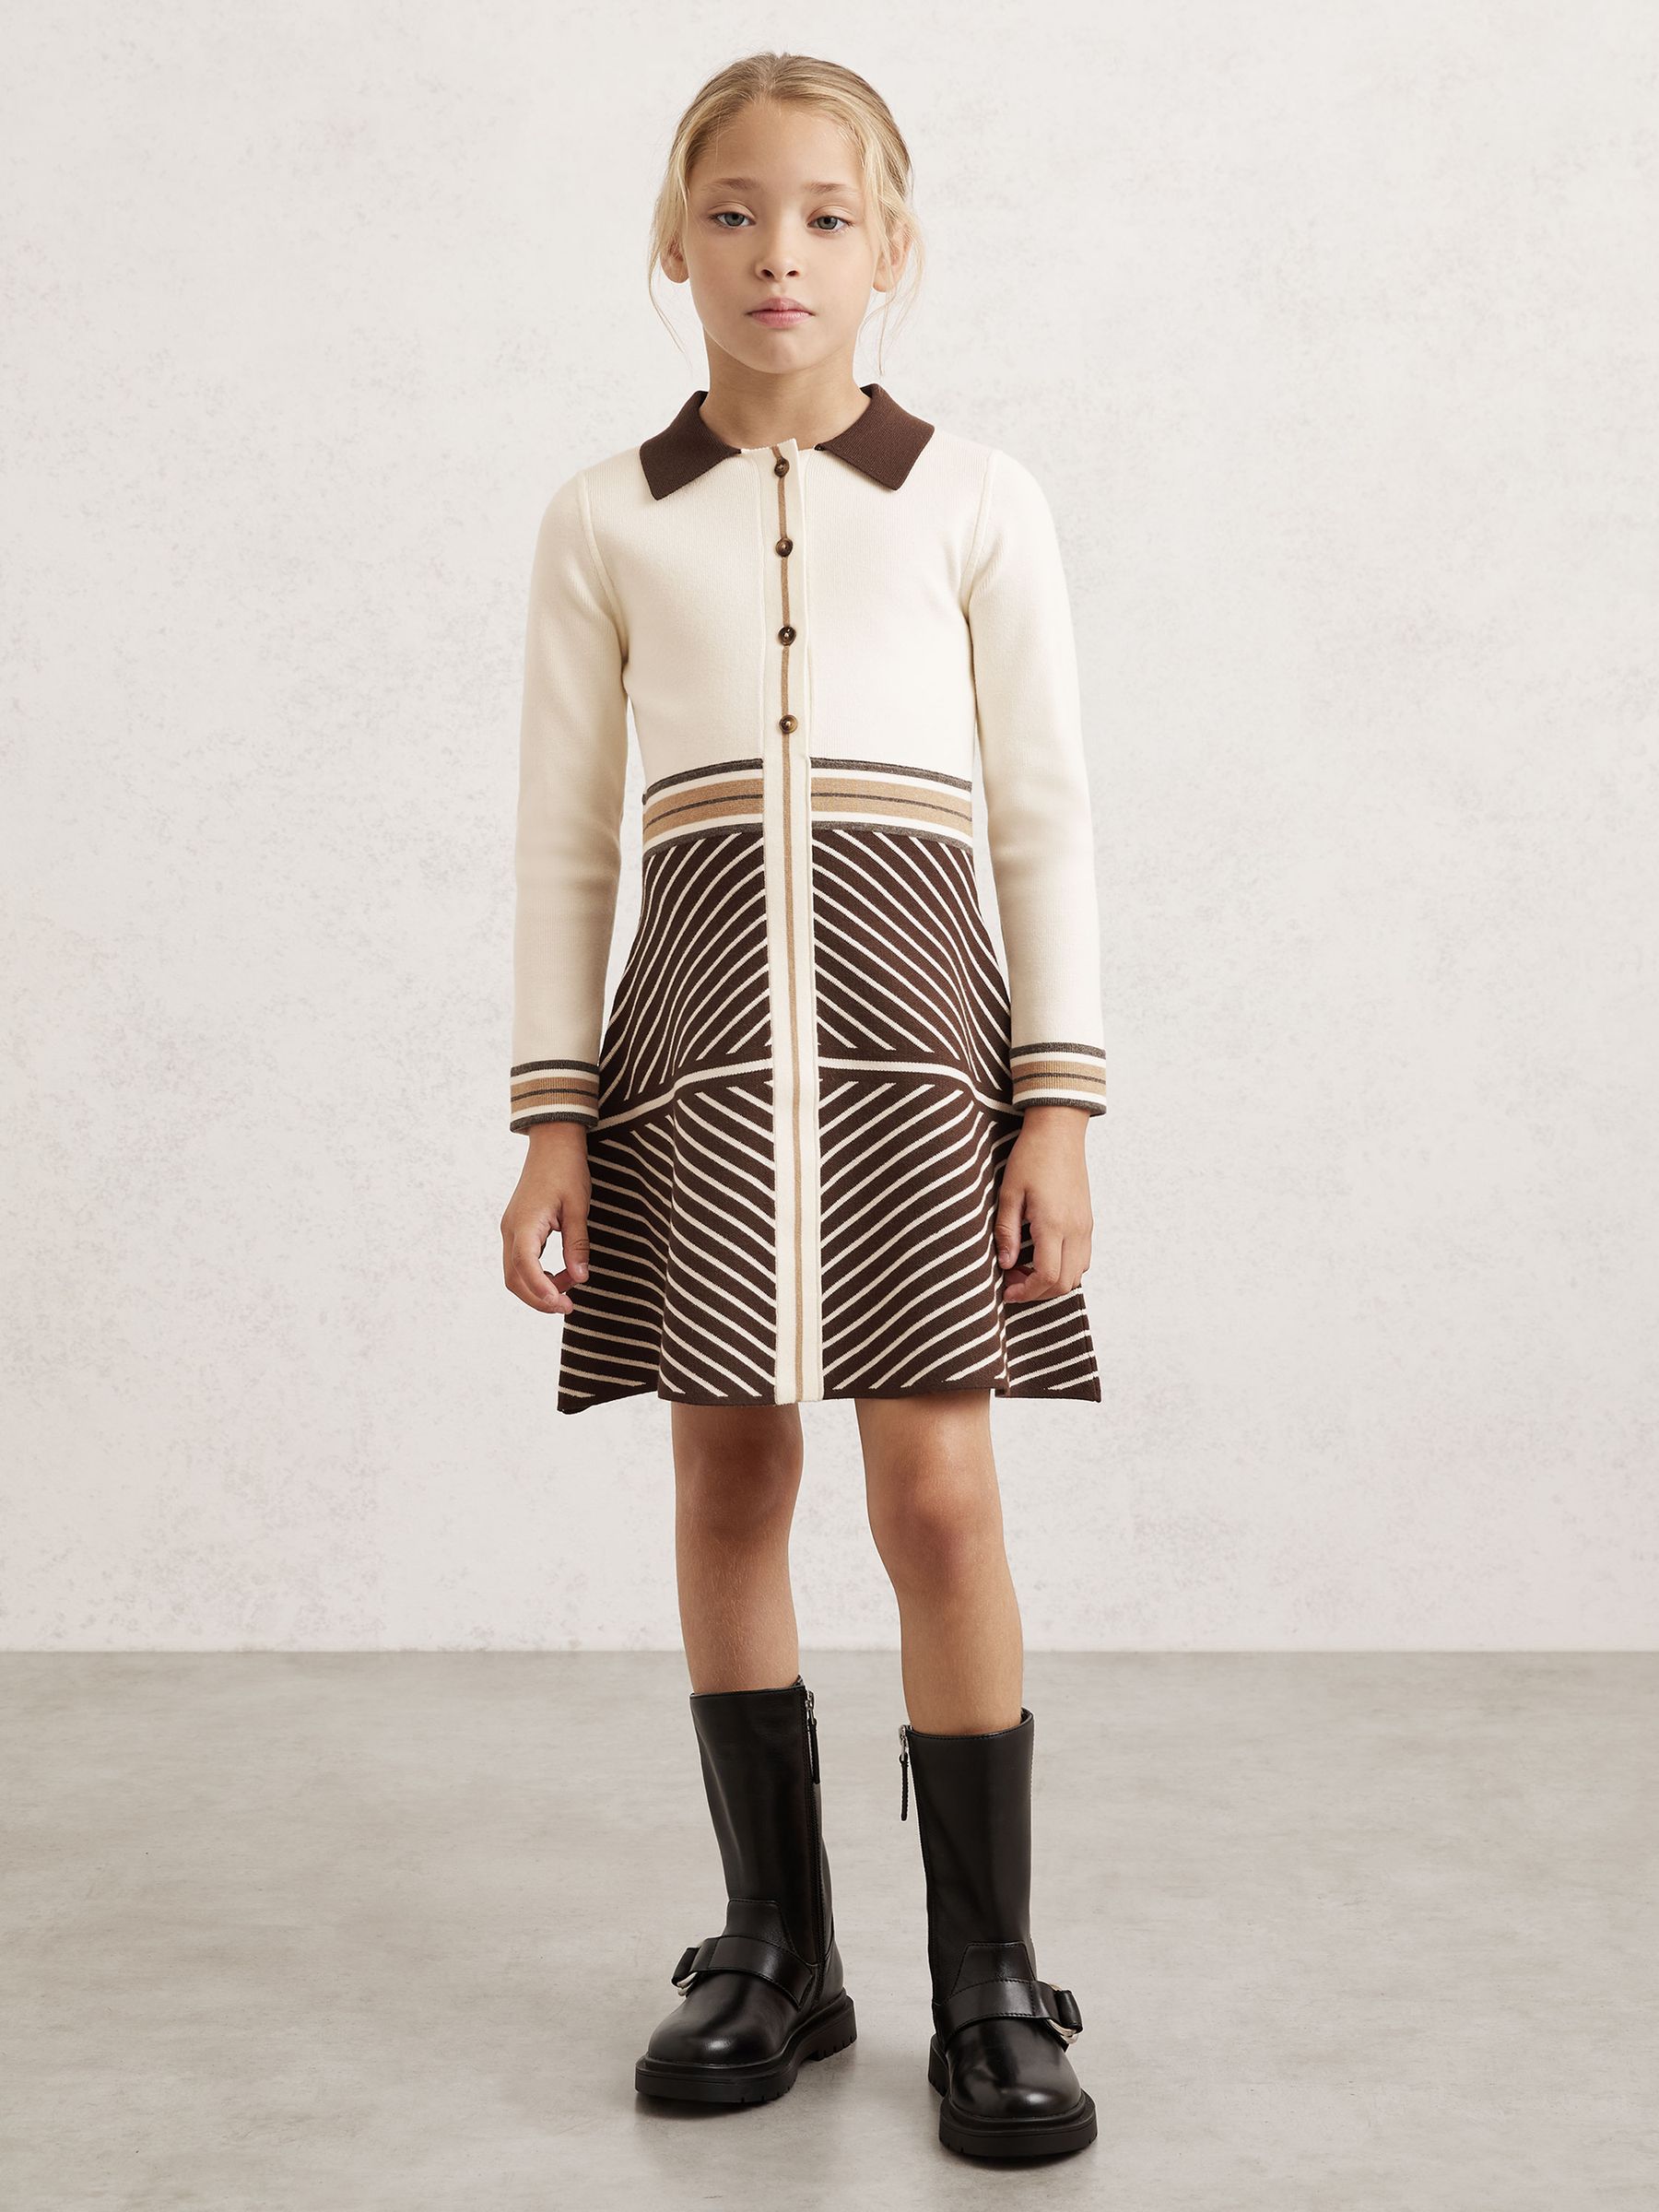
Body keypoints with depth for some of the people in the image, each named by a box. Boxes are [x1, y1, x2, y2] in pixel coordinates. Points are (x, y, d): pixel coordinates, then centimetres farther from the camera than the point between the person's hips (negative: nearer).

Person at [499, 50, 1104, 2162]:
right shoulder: (607, 518, 11)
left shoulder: (976, 500, 8)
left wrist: (1060, 1101, -3)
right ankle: (775, 1950, 20)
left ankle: (990, 1987, 6)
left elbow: (1047, 816, 5)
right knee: (728, 1478, 5)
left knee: (936, 1488, -7)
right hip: (695, 1002, 2)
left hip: (910, 996, -1)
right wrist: (553, 1114, 2)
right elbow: (564, 834, 9)